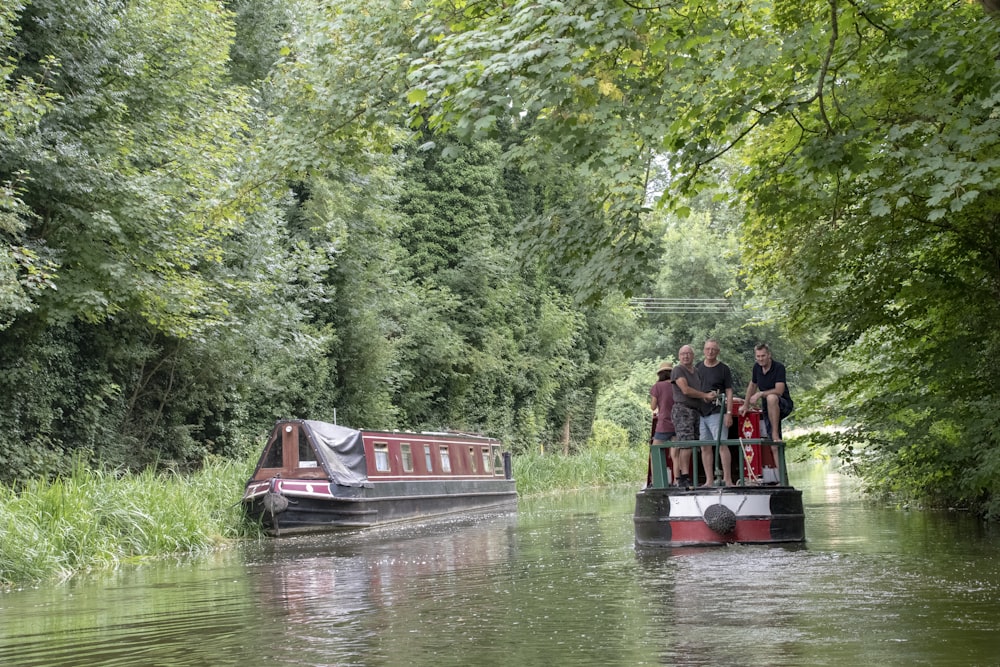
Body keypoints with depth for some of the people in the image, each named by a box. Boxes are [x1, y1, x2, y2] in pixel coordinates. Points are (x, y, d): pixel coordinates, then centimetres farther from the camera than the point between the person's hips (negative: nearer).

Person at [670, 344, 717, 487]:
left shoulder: (697, 371, 22)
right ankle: (685, 478, -16)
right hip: (682, 410, -7)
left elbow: (700, 391, 24)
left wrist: (708, 397, 1)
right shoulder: (678, 370, 0)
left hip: (696, 411, 7)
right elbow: (685, 390, -10)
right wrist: (705, 395, -7)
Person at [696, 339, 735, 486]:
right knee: (705, 447, 5)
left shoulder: (723, 369, 1)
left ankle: (727, 479, -11)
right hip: (700, 413, 4)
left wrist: (729, 413, -10)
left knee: (722, 445, -11)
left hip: (716, 412, -4)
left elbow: (729, 392, -1)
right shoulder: (697, 368, 12)